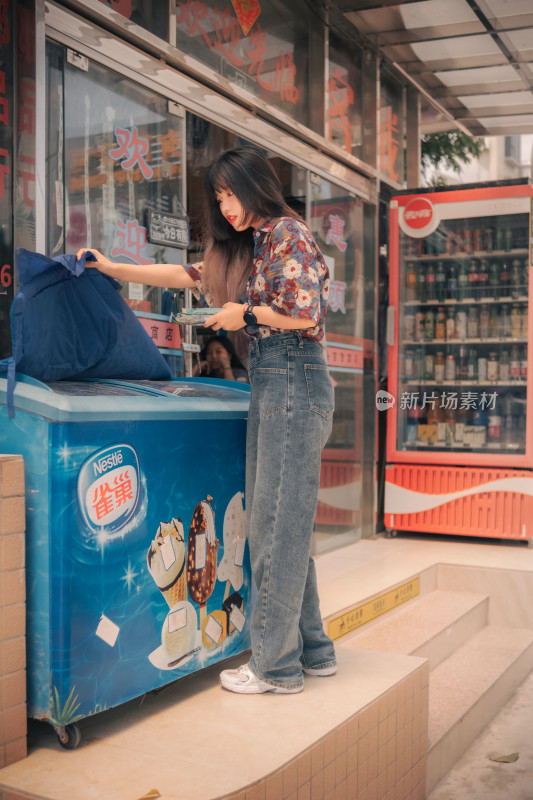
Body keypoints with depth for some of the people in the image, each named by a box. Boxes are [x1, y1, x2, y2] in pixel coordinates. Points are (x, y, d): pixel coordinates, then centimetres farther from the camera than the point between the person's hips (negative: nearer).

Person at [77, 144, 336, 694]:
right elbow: (188, 275, 25)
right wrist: (113, 269, 23)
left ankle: (277, 665, 3)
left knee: (277, 523, -6)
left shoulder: (288, 234, -6)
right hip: (270, 386, 9)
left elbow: (306, 314, -16)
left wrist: (245, 313, -4)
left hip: (293, 382, -9)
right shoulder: (247, 246, 20)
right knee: (279, 523, 11)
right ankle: (311, 650, 21)